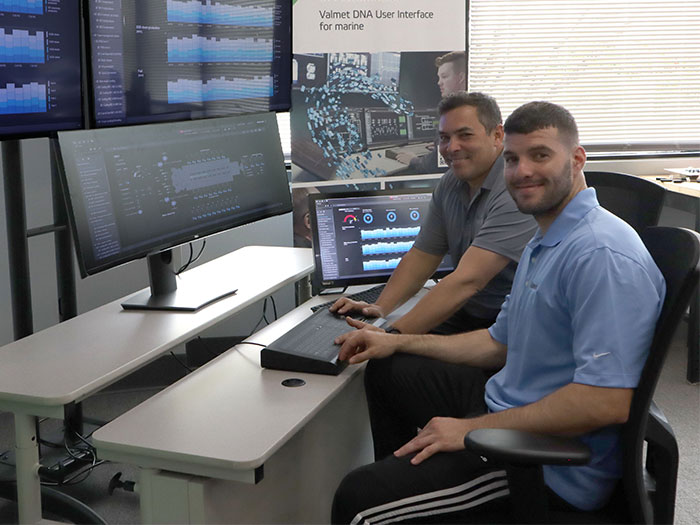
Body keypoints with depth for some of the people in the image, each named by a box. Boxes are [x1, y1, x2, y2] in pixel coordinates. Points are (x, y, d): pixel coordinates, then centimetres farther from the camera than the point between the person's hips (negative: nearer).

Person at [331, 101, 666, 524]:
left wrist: (472, 429, -24)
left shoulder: (602, 255, -23)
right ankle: (402, 476, 38)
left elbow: (608, 401, -30)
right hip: (505, 413, 10)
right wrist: (396, 342, 16)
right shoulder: (542, 245, 13)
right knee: (387, 369, 23)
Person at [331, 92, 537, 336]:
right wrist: (380, 308, -5)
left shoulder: (517, 192, -22)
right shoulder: (450, 184, 5)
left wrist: (394, 335, -32)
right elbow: (422, 256, 11)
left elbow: (467, 280, -29)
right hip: (466, 317, 6)